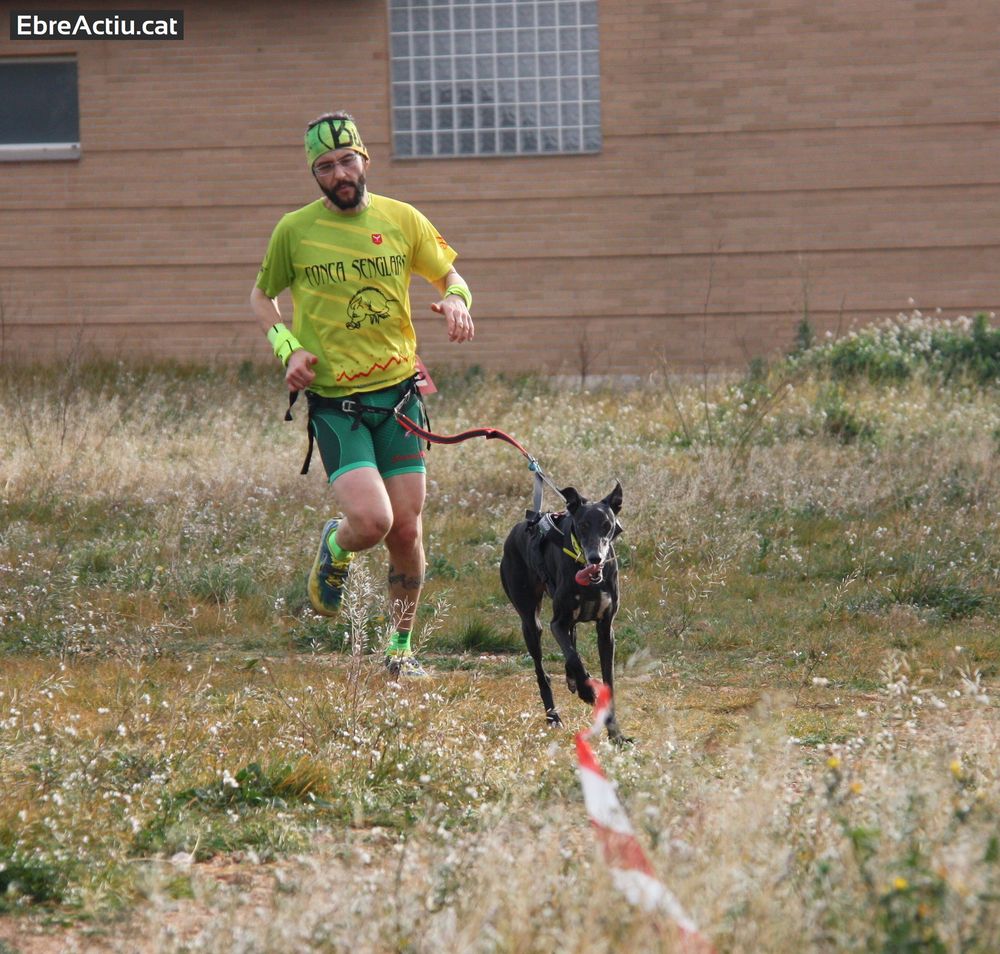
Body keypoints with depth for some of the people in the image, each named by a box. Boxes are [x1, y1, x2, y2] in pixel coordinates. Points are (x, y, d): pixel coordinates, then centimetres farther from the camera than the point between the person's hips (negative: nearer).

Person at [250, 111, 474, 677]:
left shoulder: (402, 220, 3)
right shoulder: (295, 230, -2)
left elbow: (450, 275, 16)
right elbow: (261, 297, 12)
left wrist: (456, 300, -8)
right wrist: (287, 347, -6)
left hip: (398, 392, 2)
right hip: (334, 401, -2)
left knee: (407, 529, 2)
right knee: (371, 521, -19)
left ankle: (402, 645, 22)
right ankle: (335, 548, 18)